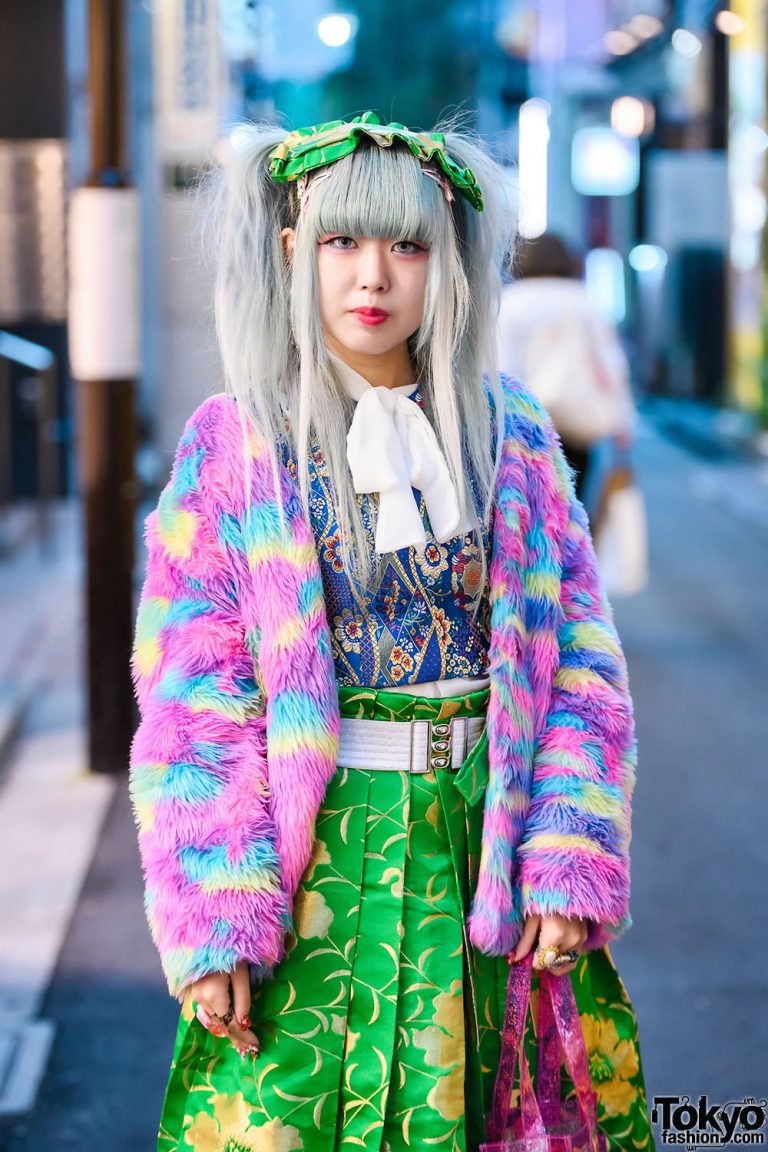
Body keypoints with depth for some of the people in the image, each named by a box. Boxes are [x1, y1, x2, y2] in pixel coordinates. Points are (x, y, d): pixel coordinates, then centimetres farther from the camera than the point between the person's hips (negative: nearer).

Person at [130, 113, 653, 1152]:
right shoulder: (233, 445, -2)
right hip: (320, 846, -1)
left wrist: (570, 862, -7)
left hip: (486, 841, 2)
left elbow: (579, 662, 3)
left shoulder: (512, 436, 4)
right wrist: (215, 926, -11)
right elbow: (191, 697, -4)